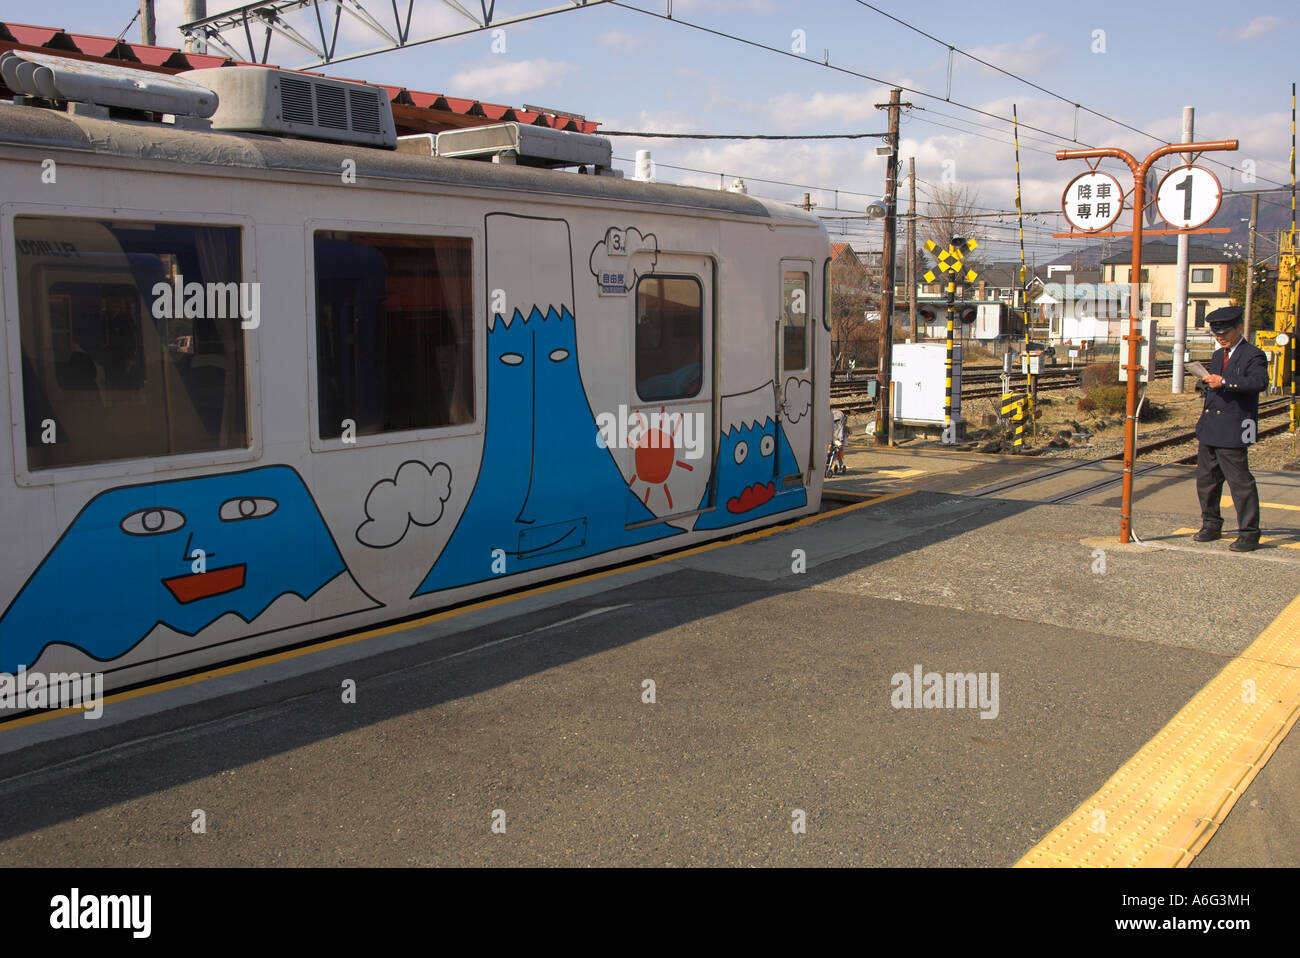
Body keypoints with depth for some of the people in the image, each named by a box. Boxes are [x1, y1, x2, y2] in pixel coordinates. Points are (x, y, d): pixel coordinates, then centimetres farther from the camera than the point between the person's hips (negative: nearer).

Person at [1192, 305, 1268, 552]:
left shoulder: (1253, 355, -7)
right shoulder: (1217, 356, 19)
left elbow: (1260, 382, -26)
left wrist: (1224, 381, -30)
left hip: (1233, 430, -8)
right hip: (1210, 428, 8)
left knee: (1240, 481, -6)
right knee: (1206, 478, 13)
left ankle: (1249, 533, 1)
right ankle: (1211, 525, 26)